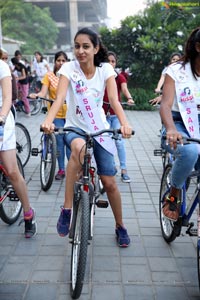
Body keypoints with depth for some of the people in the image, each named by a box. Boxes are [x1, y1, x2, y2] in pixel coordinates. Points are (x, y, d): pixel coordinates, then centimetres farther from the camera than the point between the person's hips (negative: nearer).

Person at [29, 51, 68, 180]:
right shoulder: (49, 76, 3)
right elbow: (43, 93, -7)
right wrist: (36, 95, -28)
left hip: (70, 113, 1)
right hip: (56, 113, 0)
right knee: (59, 141, 1)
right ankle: (61, 169, 12)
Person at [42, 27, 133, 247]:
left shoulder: (105, 69, -7)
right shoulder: (69, 68, -10)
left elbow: (114, 100, -18)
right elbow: (59, 98, -24)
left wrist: (124, 124, -38)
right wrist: (48, 121, -44)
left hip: (100, 130, 2)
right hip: (75, 128, -2)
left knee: (109, 183, 0)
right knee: (78, 147, -40)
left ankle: (120, 226, 26)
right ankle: (67, 209, -28)